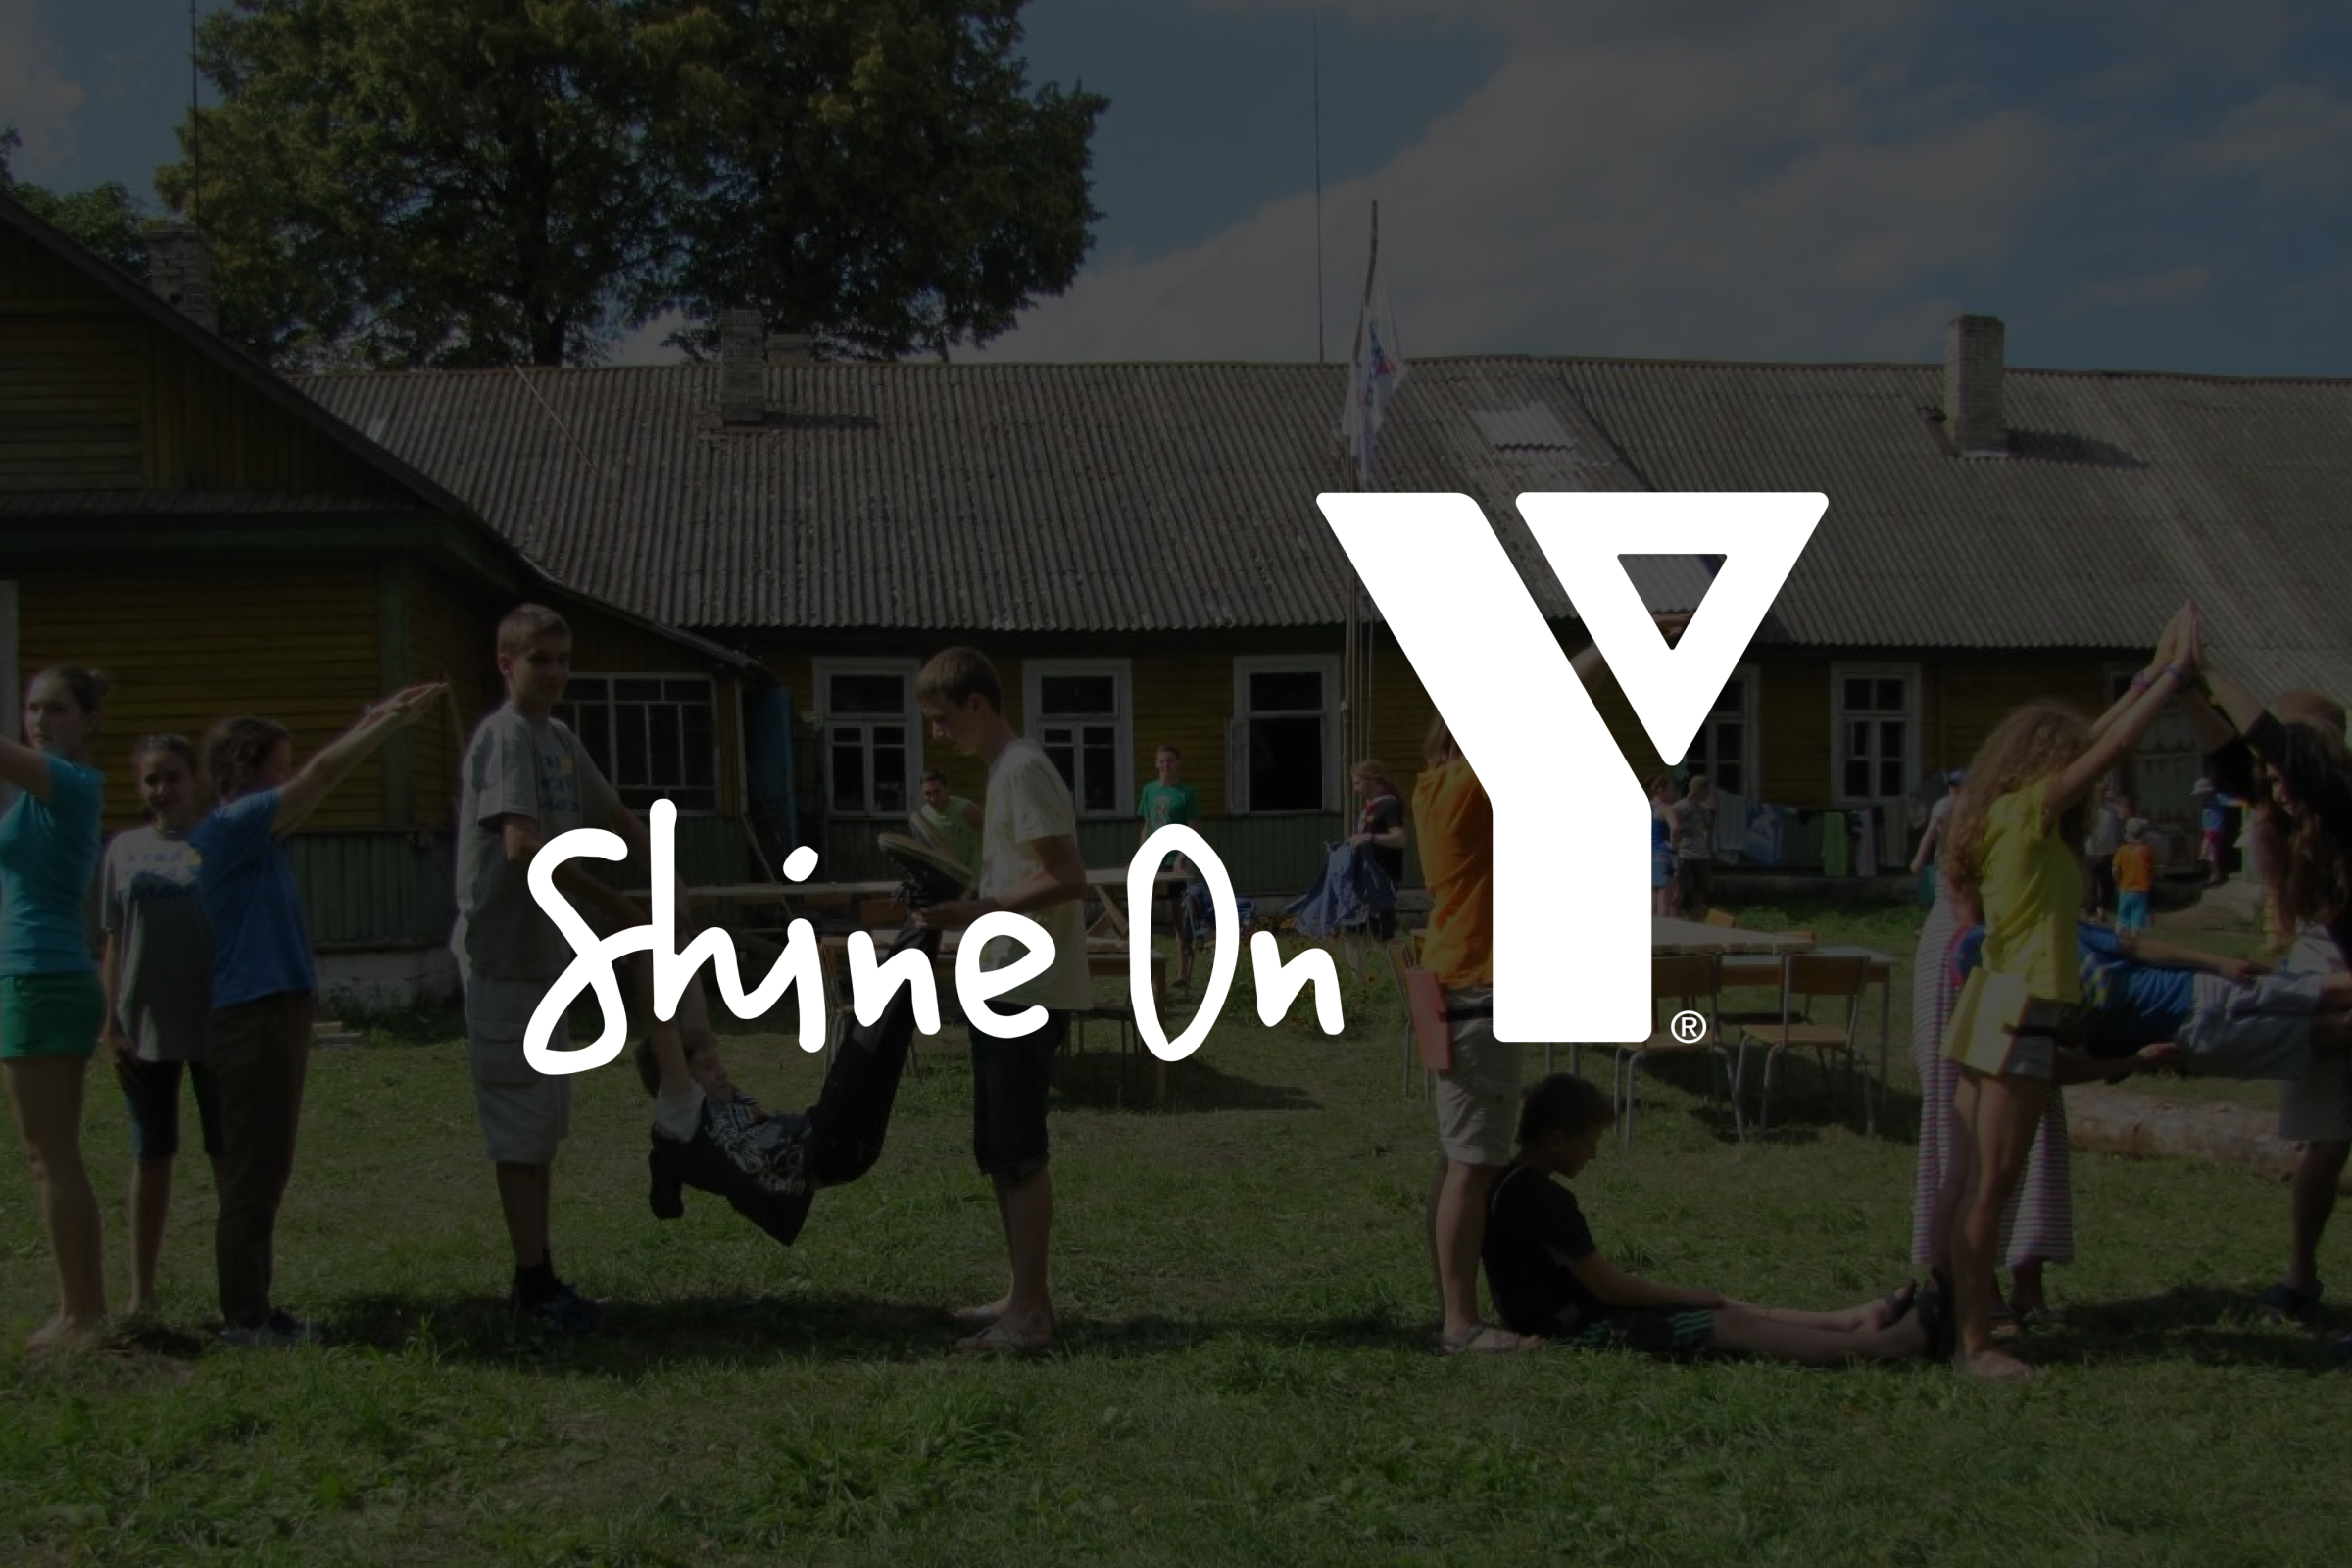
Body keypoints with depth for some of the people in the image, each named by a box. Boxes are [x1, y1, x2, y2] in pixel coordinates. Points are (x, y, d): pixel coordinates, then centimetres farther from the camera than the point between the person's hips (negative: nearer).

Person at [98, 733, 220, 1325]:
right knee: (151, 1157, 9)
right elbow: (114, 942, 7)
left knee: (228, 1153, 5)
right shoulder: (125, 849, 6)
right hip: (145, 1026, 2)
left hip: (214, 1024, -2)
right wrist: (112, 1026, 2)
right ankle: (141, 1295, 16)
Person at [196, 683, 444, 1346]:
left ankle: (250, 1307, 19)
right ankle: (244, 1317, -2)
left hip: (273, 1015, 10)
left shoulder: (255, 833, 14)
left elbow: (317, 777, 23)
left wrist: (377, 719, 18)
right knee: (253, 1172, -6)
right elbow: (322, 774, -14)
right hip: (249, 1018, -10)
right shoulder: (230, 827, -12)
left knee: (264, 1169, 13)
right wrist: (396, 720, -7)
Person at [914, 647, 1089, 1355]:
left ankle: (1031, 1312, -1)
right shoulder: (1004, 770, 16)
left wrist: (975, 911, -21)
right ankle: (1025, 1295, 22)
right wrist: (967, 909, 15)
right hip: (1003, 989, 10)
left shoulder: (1024, 770, -14)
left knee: (1017, 1148, -7)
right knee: (999, 1149, 14)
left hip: (1027, 990, -10)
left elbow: (1067, 877, -21)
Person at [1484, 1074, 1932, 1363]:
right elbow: (1608, 1286, -20)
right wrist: (1694, 1297, -7)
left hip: (1566, 1310, 10)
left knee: (1724, 1310, 10)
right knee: (1733, 1327, -9)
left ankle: (1852, 1321, 10)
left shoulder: (1513, 1184, 9)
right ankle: (1880, 1345, -8)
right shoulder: (1547, 1200, -23)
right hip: (1575, 1327, -10)